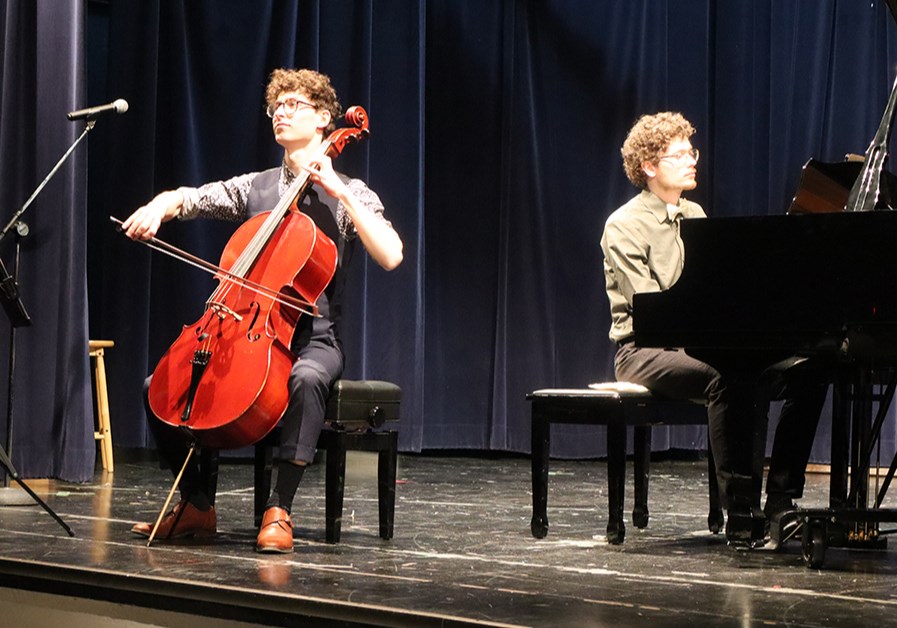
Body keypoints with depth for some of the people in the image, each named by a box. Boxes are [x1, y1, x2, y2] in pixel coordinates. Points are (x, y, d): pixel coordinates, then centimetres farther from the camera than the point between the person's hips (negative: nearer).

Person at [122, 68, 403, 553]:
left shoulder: (347, 194, 2)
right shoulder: (254, 188, 15)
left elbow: (390, 256, -14)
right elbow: (187, 198, 7)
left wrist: (340, 192, -15)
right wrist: (157, 207, -16)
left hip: (313, 338, -5)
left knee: (305, 379, -40)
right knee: (159, 386, -12)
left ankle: (279, 511, -34)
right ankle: (197, 506, 1)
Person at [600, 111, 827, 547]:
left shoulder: (695, 217, 19)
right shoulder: (625, 227, -5)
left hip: (700, 344, 7)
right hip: (645, 351, -7)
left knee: (805, 374, -13)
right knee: (726, 378, -38)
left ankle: (780, 504, -13)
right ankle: (742, 515, -34)